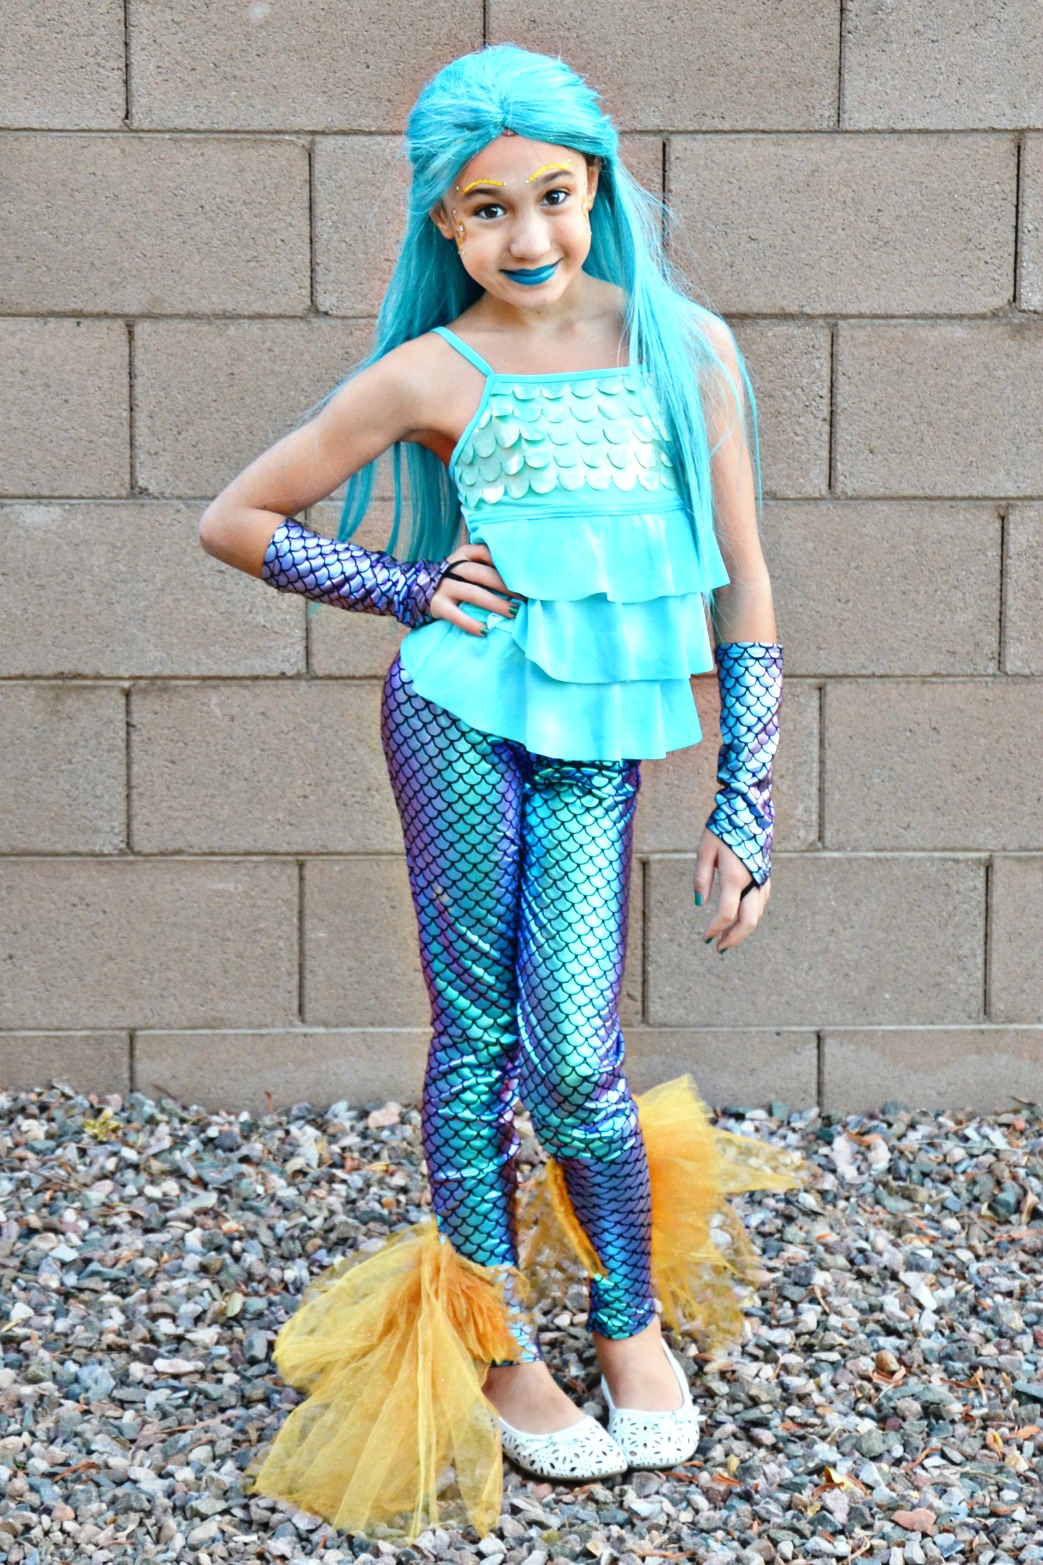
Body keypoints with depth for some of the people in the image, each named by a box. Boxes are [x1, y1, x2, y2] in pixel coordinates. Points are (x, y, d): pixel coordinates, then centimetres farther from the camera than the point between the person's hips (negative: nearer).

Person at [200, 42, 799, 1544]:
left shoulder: (683, 347, 3)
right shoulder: (433, 374, -2)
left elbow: (744, 586, 6)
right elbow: (236, 521, 6)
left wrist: (744, 812, 4)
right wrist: (409, 590, 0)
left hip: (599, 743, 1)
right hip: (462, 712, -1)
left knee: (572, 1058, -4)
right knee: (477, 1036, 5)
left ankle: (636, 1319, 24)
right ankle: (494, 1348, 23)